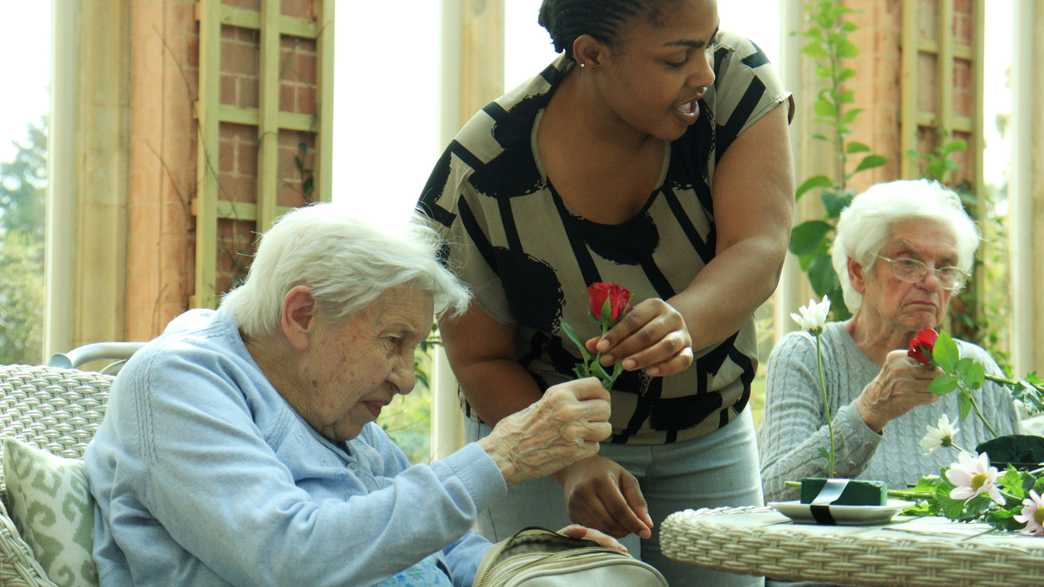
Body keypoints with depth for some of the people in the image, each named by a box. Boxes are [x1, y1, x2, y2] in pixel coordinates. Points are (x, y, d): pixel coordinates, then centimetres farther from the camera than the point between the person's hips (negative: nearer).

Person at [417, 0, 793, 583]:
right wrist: (574, 462, -33)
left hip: (711, 435, 3)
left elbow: (759, 251, -30)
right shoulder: (480, 177, -24)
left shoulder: (736, 76, -19)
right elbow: (481, 361, -15)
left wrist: (684, 321, -53)